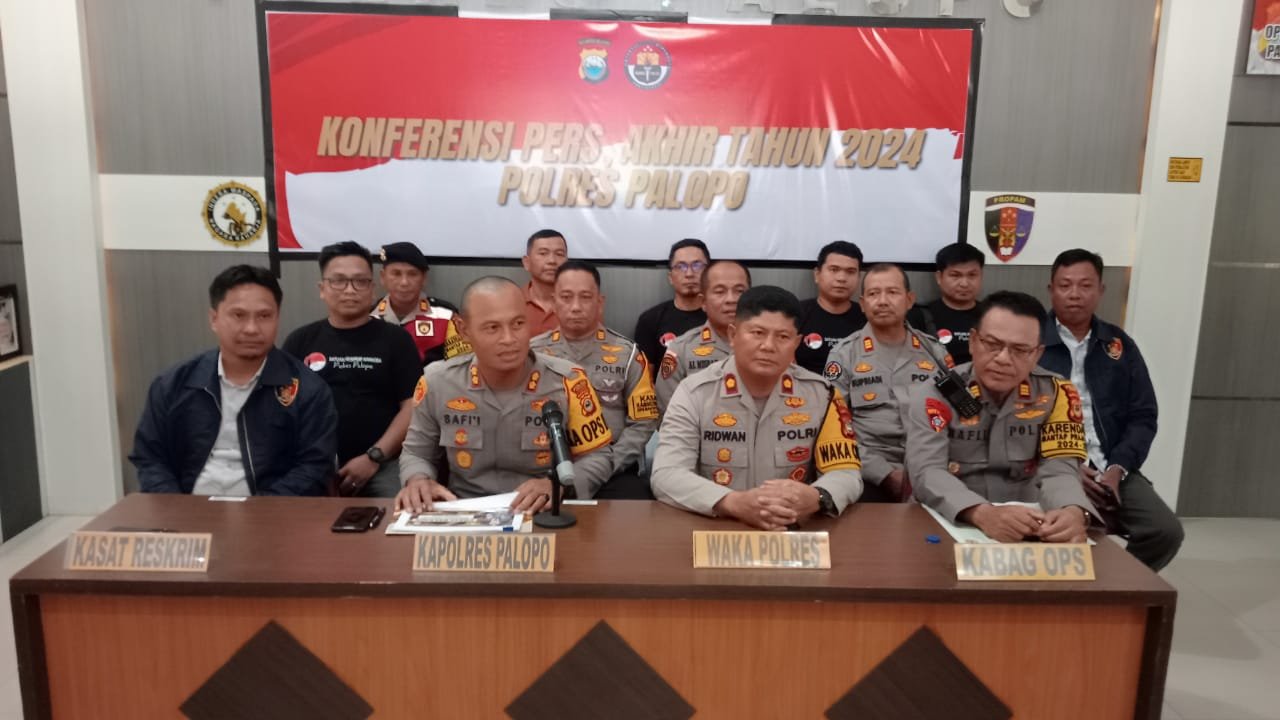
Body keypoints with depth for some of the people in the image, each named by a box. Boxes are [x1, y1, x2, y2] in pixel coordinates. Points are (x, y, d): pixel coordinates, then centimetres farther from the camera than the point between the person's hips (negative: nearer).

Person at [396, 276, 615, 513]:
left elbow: (596, 458, 0)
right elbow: (417, 453, 13)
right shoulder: (437, 382, -2)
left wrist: (554, 487, -19)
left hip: (546, 518, -1)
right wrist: (418, 481, -9)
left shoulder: (568, 382, -10)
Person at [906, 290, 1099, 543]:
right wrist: (983, 513, -37)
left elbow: (1058, 470, -9)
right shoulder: (934, 394, -7)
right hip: (946, 526, -2)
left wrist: (1074, 513, -32)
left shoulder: (1056, 394, 0)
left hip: (1026, 533, 3)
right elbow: (927, 472, -19)